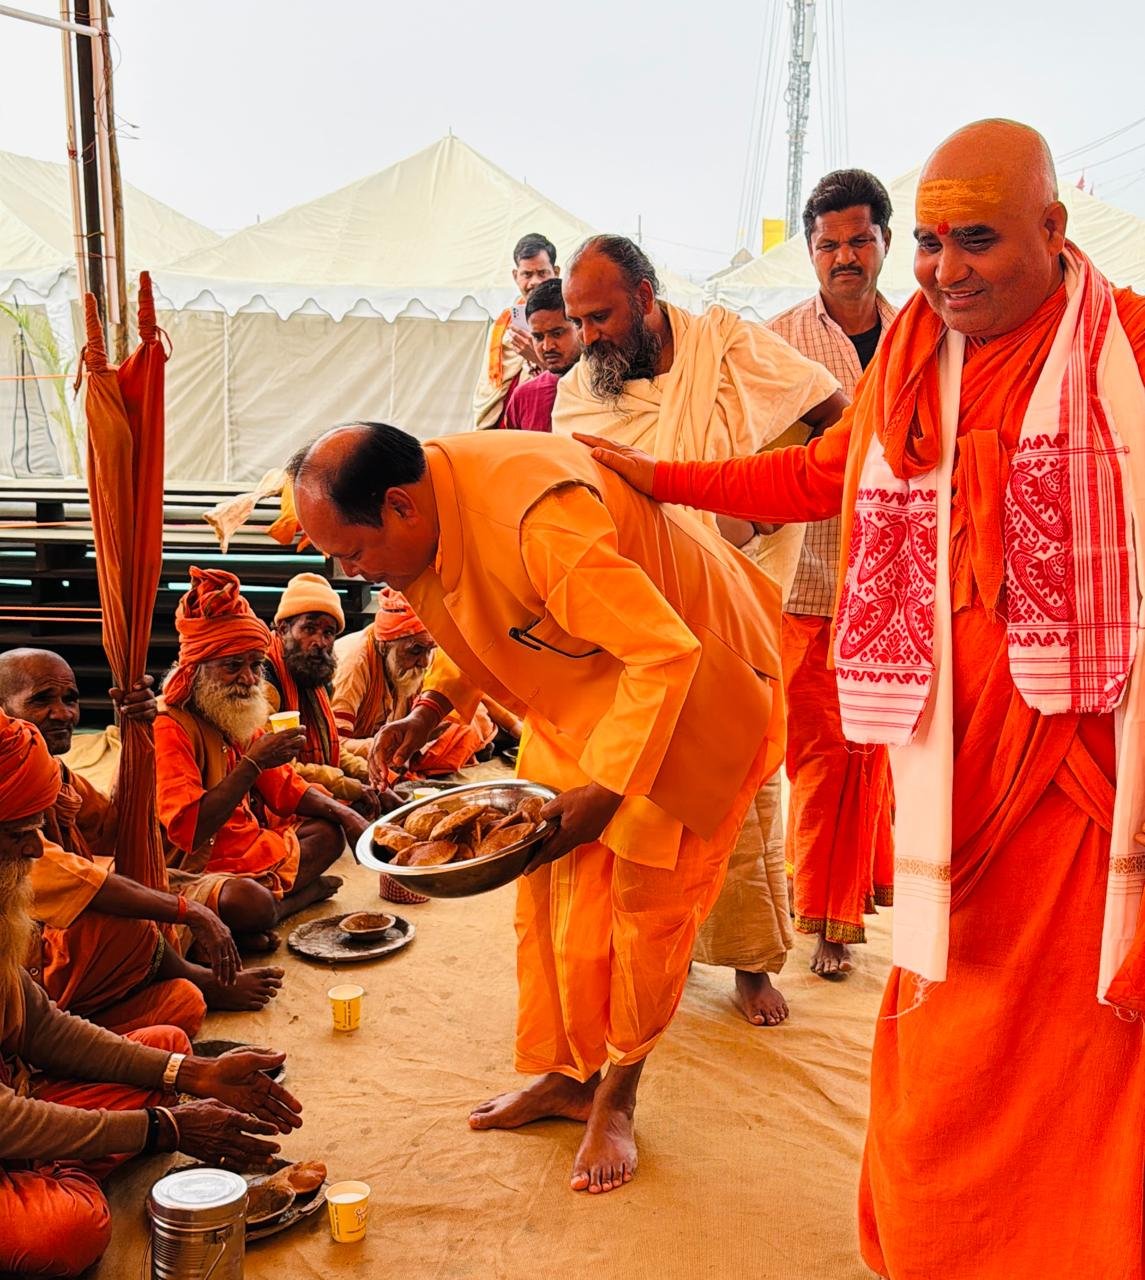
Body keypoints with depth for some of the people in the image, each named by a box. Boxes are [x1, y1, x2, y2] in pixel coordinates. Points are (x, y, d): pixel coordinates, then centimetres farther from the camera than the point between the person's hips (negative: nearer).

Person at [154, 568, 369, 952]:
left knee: (329, 829, 14)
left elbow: (285, 789, 18)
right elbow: (187, 831, -29)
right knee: (248, 902, -40)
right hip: (190, 871, -10)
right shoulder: (169, 729, -18)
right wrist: (252, 763, -26)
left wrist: (345, 813, 1)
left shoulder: (241, 721, 11)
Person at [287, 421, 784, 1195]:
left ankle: (617, 1098, 15)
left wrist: (607, 790, -34)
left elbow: (664, 650, -35)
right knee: (552, 885, 7)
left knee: (649, 893, -3)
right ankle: (567, 1075, 23)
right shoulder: (425, 520, -10)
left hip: (686, 675, -8)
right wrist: (431, 710, -5)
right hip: (581, 687, 8)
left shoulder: (539, 518, -38)